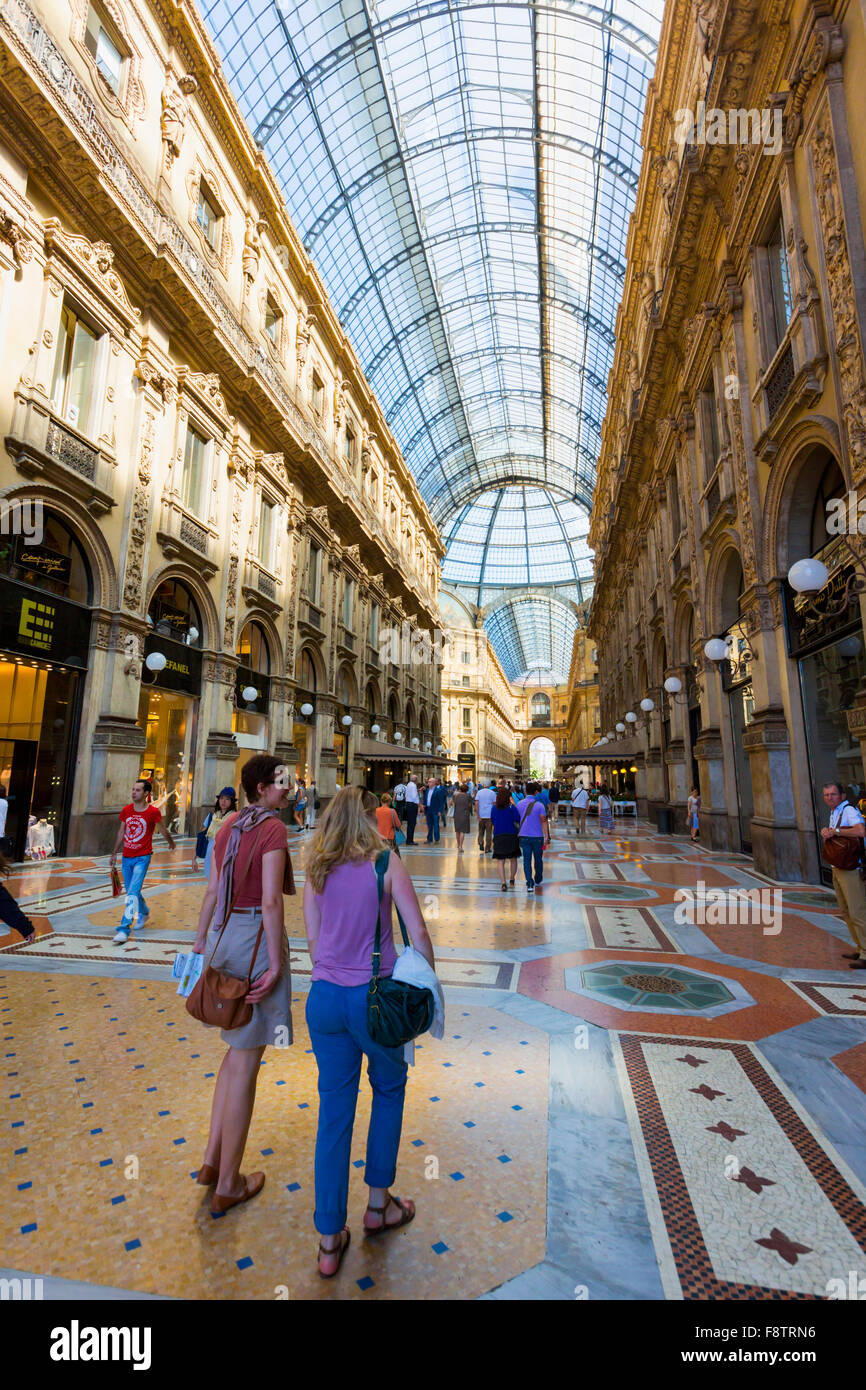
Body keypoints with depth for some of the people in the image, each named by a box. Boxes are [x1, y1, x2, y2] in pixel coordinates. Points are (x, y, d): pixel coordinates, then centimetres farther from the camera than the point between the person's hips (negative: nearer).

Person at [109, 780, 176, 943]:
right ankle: (144, 913, 44)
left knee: (132, 893, -15)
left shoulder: (153, 812, -11)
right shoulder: (126, 810, 2)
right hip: (126, 857, 5)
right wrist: (114, 853, 19)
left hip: (142, 858, -5)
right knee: (132, 891, 18)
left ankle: (124, 930, -14)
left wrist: (171, 843, 20)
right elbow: (121, 832, 15)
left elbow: (163, 831, 5)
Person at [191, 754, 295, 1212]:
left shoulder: (230, 825, 9)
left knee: (237, 1047, 24)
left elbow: (212, 890, 12)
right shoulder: (273, 828, -16)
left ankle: (212, 1160, 35)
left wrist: (201, 939, 20)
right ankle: (228, 1185, 24)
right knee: (246, 1060, 7)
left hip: (224, 934, 8)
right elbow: (270, 900, -21)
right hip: (255, 937, -8)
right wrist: (276, 962, -17)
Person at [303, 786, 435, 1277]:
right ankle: (379, 1202, 39)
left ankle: (330, 1241, 28)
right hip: (374, 996, -3)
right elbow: (418, 932, -12)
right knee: (390, 1088, 25)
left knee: (334, 1111, 17)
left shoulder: (317, 870, 2)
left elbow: (313, 939, 8)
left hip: (324, 996, 3)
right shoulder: (386, 863, -10)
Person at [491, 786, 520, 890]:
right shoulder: (512, 807, -8)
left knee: (501, 861, 2)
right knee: (513, 859, 18)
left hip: (498, 837, 1)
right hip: (511, 836, -1)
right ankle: (511, 880, 26)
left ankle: (503, 883, -8)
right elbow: (518, 820, -9)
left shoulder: (494, 808, 0)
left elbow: (492, 821, 10)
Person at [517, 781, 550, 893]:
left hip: (524, 836, 1)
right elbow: (543, 821, -13)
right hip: (537, 837, -1)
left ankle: (529, 884, -8)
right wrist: (546, 837, -13)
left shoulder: (520, 804, 1)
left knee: (527, 860, 2)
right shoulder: (540, 805, -8)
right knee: (538, 859, 17)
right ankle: (538, 881, 32)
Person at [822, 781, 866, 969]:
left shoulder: (849, 810, -13)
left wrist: (835, 831, -21)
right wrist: (825, 832, 3)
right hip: (837, 867, 10)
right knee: (846, 911, 15)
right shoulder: (834, 813, 17)